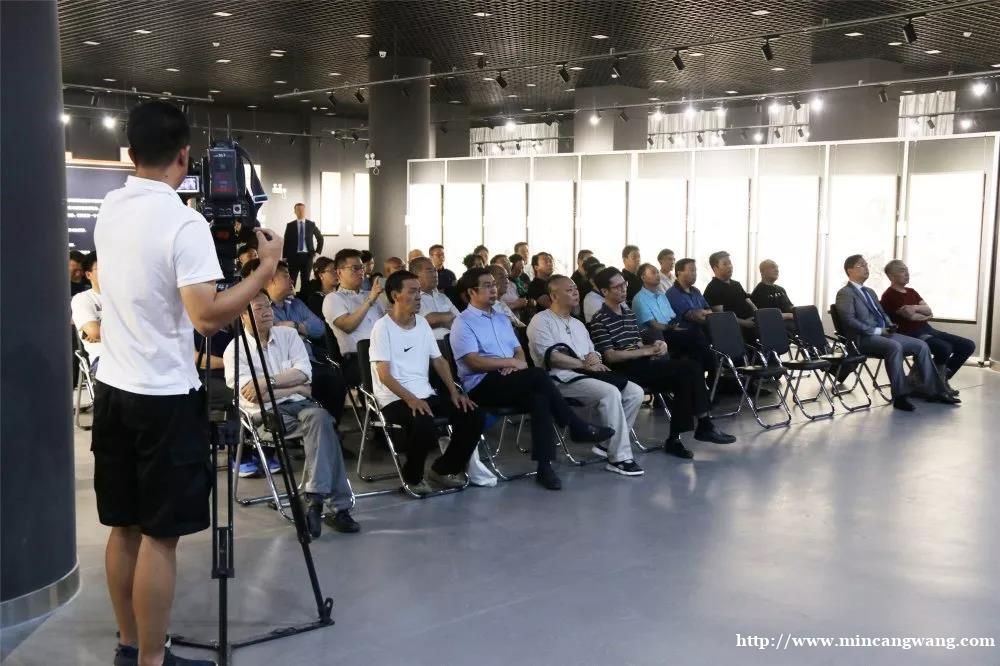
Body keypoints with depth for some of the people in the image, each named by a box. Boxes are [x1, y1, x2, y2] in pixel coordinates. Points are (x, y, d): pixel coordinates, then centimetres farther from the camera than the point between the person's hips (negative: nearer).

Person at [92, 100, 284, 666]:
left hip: (113, 389, 8)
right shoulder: (184, 222, -17)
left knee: (124, 526, 15)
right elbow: (207, 316, -24)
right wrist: (267, 267, -14)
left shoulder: (109, 210, 7)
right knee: (160, 535, 0)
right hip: (165, 397, -8)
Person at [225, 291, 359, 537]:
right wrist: (297, 387, -6)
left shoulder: (288, 335, 11)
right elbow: (252, 395, -11)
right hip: (266, 413, -4)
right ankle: (339, 504, -31)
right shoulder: (235, 349, 0)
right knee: (322, 424, -30)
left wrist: (268, 382, -15)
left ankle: (314, 498, -32)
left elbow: (304, 372, -3)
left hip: (299, 403, 4)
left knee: (319, 416, -33)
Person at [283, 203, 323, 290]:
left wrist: (317, 252, 8)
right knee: (291, 281, -3)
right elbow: (286, 242, 3)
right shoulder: (290, 225, 3)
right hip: (293, 256, -1)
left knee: (306, 281, 4)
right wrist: (285, 258, -2)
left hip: (307, 256, 1)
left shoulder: (311, 224, 6)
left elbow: (320, 238, 17)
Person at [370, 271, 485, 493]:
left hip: (426, 395, 7)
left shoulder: (422, 323, 13)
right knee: (424, 426, -35)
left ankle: (443, 470, 10)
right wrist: (411, 400, -26)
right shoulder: (383, 327, -8)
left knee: (473, 416, -9)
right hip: (395, 399, -7)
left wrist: (454, 392, 1)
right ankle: (413, 477, -4)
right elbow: (384, 375, -14)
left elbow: (438, 360, 16)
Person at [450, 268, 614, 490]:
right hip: (481, 386, -6)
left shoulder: (501, 319, 22)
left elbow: (519, 351, 19)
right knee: (538, 375, -29)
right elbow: (474, 362, -14)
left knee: (539, 399, -29)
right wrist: (512, 362, -13)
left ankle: (544, 467, -33)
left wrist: (518, 362, -6)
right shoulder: (463, 323, -2)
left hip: (511, 384, 6)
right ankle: (576, 426, -17)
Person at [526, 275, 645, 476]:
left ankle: (608, 444, -5)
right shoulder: (541, 321, 1)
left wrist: (594, 358, -1)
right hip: (562, 379, -8)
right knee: (610, 393, -31)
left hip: (587, 375, 8)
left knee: (635, 392, -10)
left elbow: (593, 352, 25)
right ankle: (619, 458, -26)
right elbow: (551, 356, -13)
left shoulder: (577, 324, 28)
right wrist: (584, 364, -12)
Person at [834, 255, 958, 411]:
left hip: (883, 333, 9)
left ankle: (934, 392, -2)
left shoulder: (870, 292, 25)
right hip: (864, 338, -9)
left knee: (921, 345, -4)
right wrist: (876, 331, -18)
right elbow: (850, 320, -16)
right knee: (895, 347, -35)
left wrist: (890, 326, 6)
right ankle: (900, 397, -33)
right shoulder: (845, 293, -4)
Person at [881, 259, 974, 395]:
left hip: (927, 329, 9)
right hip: (912, 334, -9)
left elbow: (929, 310, 9)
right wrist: (925, 315, 5)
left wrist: (916, 307, -12)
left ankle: (943, 378, 8)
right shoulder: (889, 296, -8)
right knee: (945, 348, -33)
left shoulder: (911, 291, 20)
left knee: (968, 345, -1)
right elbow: (911, 316, -15)